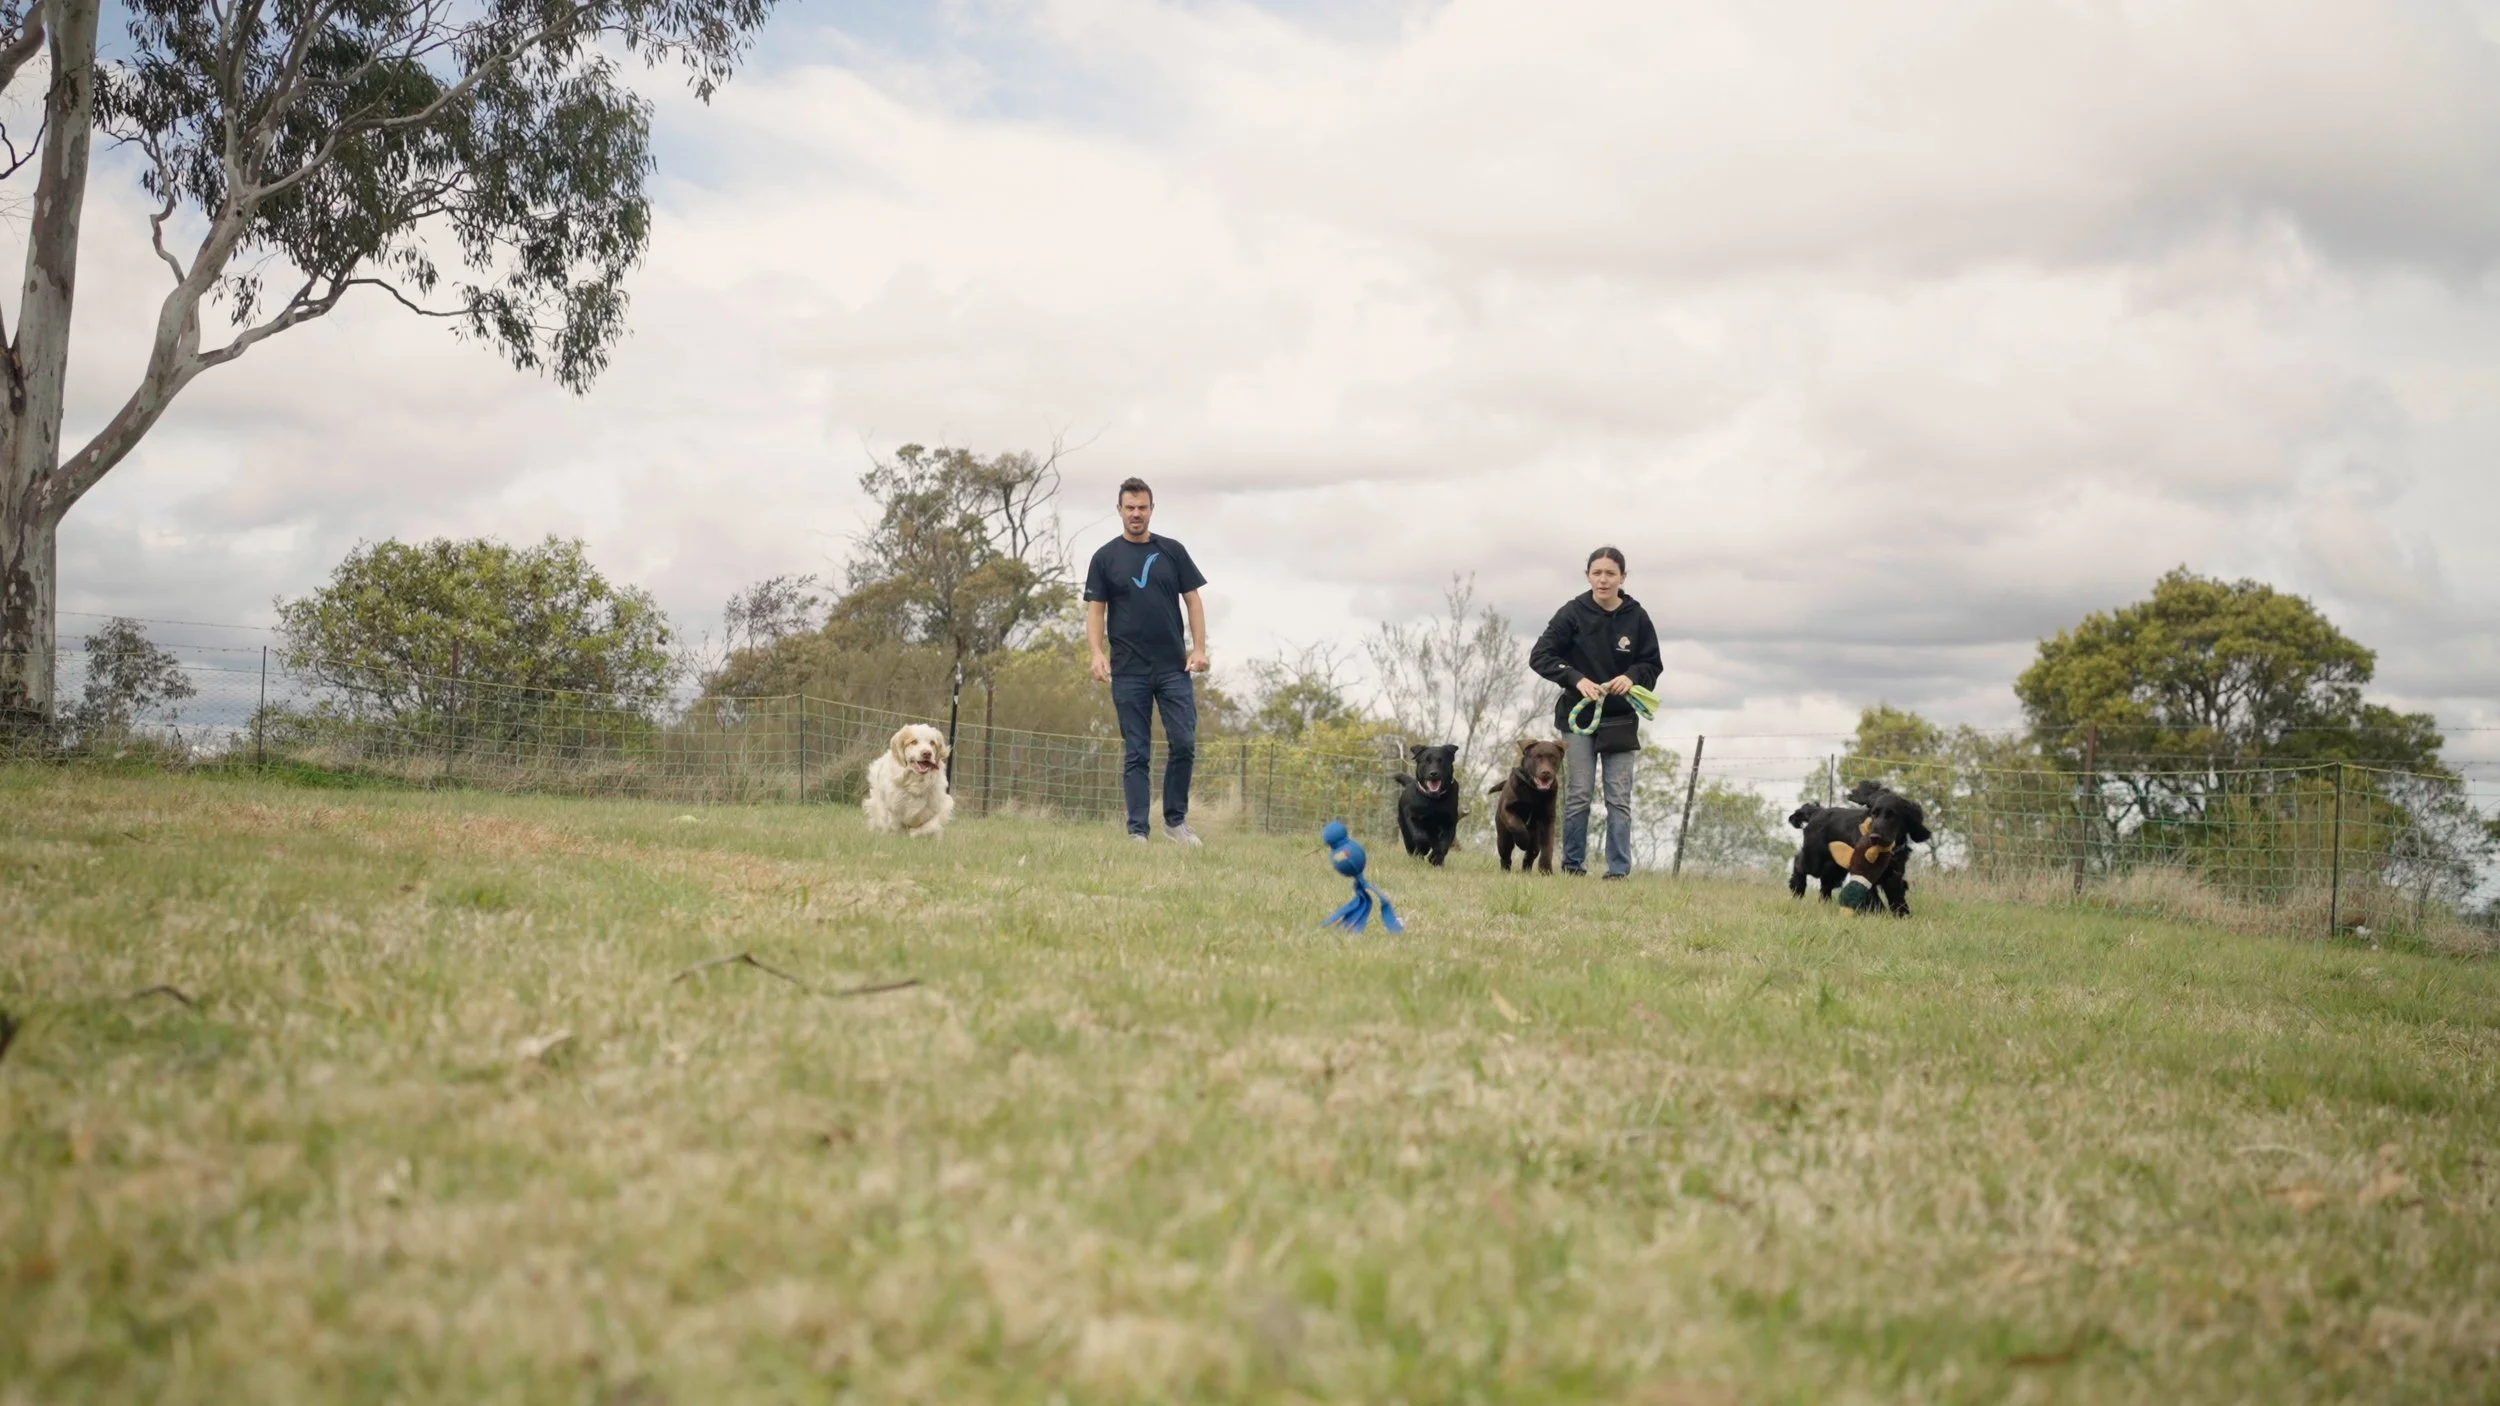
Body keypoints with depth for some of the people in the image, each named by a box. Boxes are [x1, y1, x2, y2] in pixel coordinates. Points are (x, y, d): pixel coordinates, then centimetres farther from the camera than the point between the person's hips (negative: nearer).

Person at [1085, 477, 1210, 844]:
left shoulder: (1173, 551, 8)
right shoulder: (1106, 557, 4)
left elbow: (1192, 599, 8)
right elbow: (1095, 609, 2)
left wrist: (1199, 648, -3)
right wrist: (1098, 653, -13)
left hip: (1174, 667, 1)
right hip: (1129, 672, -1)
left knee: (1184, 744, -4)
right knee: (1135, 753, 1)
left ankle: (1176, 820, 11)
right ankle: (1137, 831, 4)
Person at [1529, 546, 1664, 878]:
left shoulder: (1636, 617, -3)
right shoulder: (1573, 613, -6)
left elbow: (1652, 665, 6)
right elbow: (1540, 655, -7)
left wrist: (1632, 676, -16)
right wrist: (1576, 679, -20)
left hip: (1620, 719, 1)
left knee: (1619, 799, 0)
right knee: (1577, 796, 2)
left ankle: (1619, 871, 4)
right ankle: (1572, 865, 13)